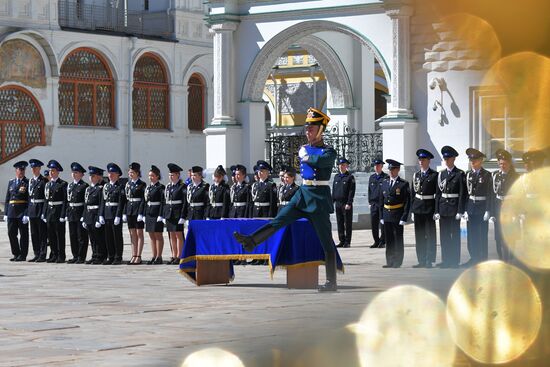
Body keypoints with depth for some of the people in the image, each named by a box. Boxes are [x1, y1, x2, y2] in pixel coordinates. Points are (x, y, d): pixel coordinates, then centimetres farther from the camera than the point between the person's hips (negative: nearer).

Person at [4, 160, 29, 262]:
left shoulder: (27, 183, -3)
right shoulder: (11, 182, 13)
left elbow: (30, 200, -9)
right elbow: (7, 199, 15)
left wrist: (27, 214, -16)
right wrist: (6, 213, 8)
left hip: (22, 212, -5)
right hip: (12, 212, 5)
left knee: (23, 234, 0)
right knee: (11, 233, 5)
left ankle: (22, 255, 6)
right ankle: (16, 254, 16)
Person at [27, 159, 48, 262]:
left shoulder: (44, 181, -7)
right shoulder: (31, 181, 14)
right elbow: (30, 195, 17)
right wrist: (28, 211, 11)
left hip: (41, 208, -7)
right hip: (32, 208, 7)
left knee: (42, 233, -3)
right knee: (34, 234, 9)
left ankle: (42, 255, 0)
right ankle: (37, 255, 14)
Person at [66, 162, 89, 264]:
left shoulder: (84, 186, -7)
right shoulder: (70, 186, 14)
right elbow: (68, 201, 17)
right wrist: (67, 214, 11)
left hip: (80, 213, -7)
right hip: (71, 214, 7)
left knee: (81, 236, -3)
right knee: (73, 236, 9)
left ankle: (81, 257, 1)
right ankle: (75, 256, 16)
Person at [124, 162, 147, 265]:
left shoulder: (142, 185, -6)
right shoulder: (128, 184, 12)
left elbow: (143, 200, -11)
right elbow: (126, 199, 12)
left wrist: (141, 213, -17)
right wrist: (124, 213, 6)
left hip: (138, 210, -6)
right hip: (129, 210, 6)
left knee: (139, 233, -2)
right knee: (132, 234, 7)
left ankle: (138, 257, -1)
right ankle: (134, 256, 10)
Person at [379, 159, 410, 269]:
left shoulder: (403, 184, -4)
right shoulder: (384, 183, 11)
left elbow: (407, 202, -7)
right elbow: (381, 201, 15)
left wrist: (404, 218, -13)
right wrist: (381, 216, 9)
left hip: (397, 216, -5)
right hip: (387, 216, 5)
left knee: (398, 240, 2)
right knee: (388, 240, 7)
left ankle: (397, 262, 7)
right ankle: (390, 262, 12)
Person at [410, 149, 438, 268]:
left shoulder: (434, 175, -3)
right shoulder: (416, 175, 12)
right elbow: (412, 193, 13)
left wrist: (436, 211, -10)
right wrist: (412, 210, 8)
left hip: (429, 208, -5)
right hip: (417, 208, 5)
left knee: (430, 235, -2)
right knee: (419, 236, 6)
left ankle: (429, 260, 0)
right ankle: (421, 260, 11)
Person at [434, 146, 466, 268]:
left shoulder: (460, 174, -3)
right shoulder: (441, 174, 11)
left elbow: (463, 194, -6)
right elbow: (438, 193, 10)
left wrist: (460, 211, -12)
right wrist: (437, 211, 4)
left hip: (454, 208, -5)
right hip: (443, 208, 5)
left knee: (455, 235, 0)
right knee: (444, 235, 5)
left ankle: (455, 261, 4)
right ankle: (445, 260, 10)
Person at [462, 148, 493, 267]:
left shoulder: (487, 175, -4)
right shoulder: (468, 175, 9)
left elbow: (490, 194, -6)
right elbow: (465, 193, 9)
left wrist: (488, 211, -12)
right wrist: (465, 210, 4)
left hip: (482, 208, -4)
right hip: (471, 208, 4)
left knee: (483, 235, 0)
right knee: (471, 235, 6)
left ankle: (483, 259, 6)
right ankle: (474, 258, 14)